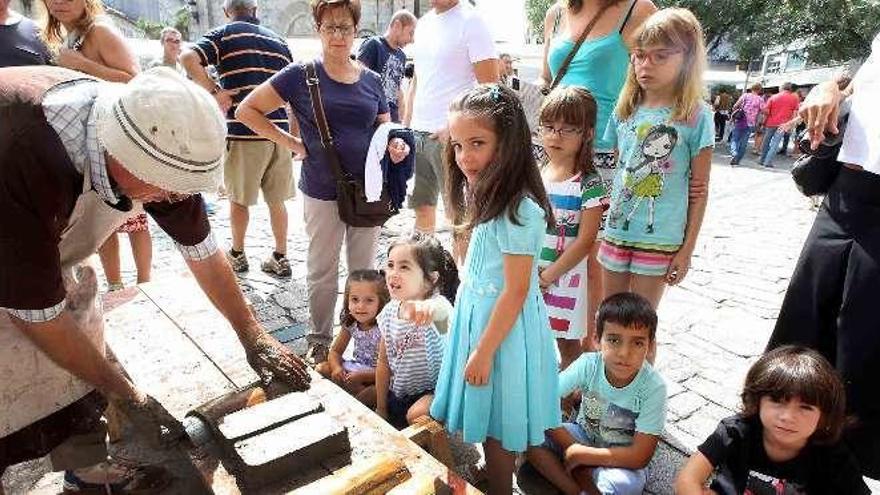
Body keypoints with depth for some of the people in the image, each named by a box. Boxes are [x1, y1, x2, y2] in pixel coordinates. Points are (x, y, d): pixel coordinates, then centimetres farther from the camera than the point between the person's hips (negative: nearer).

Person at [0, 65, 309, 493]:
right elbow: (41, 316, -30)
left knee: (79, 379, 7)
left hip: (53, 252, 5)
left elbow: (201, 250, -12)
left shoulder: (153, 131, -23)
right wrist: (127, 395, -19)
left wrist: (254, 339, -7)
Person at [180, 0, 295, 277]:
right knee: (277, 200, 12)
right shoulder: (278, 40, 15)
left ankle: (237, 255, 27)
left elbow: (187, 58, -16)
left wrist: (214, 91, -7)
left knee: (238, 199, 12)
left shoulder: (224, 34, 1)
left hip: (243, 132, -4)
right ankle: (281, 258, 18)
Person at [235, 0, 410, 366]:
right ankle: (320, 341, 28)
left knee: (364, 270, 14)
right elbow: (247, 110, -2)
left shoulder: (371, 81, 7)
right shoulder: (301, 76, -4)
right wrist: (291, 143, -8)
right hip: (323, 193, -3)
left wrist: (397, 146, -9)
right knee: (322, 271, 10)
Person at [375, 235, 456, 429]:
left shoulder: (436, 305, -24)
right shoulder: (389, 311, -4)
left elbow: (442, 312, -53)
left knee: (416, 415, -31)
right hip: (397, 393, 7)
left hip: (433, 391, -6)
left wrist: (427, 308, -78)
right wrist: (381, 409, 7)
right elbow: (384, 363, 5)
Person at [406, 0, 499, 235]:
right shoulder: (423, 23, 16)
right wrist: (406, 126, 15)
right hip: (418, 131, 7)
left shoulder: (471, 21, -7)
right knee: (422, 207, 13)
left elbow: (490, 86, -12)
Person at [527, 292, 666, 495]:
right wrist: (570, 446, -22)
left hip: (620, 459, -3)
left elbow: (640, 456, -23)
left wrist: (578, 454, -21)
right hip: (583, 436, 3)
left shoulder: (653, 387, -24)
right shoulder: (588, 364, -19)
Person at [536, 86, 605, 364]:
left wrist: (548, 276, -14)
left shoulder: (589, 184, -13)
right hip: (528, 273, 5)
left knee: (568, 344, 11)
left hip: (566, 276, -4)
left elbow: (585, 241, -15)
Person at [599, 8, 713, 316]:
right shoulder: (625, 111, 4)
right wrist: (602, 219, 7)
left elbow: (699, 188, -4)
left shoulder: (696, 117, -7)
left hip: (660, 238, -4)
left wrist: (687, 249, -5)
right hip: (616, 231, 4)